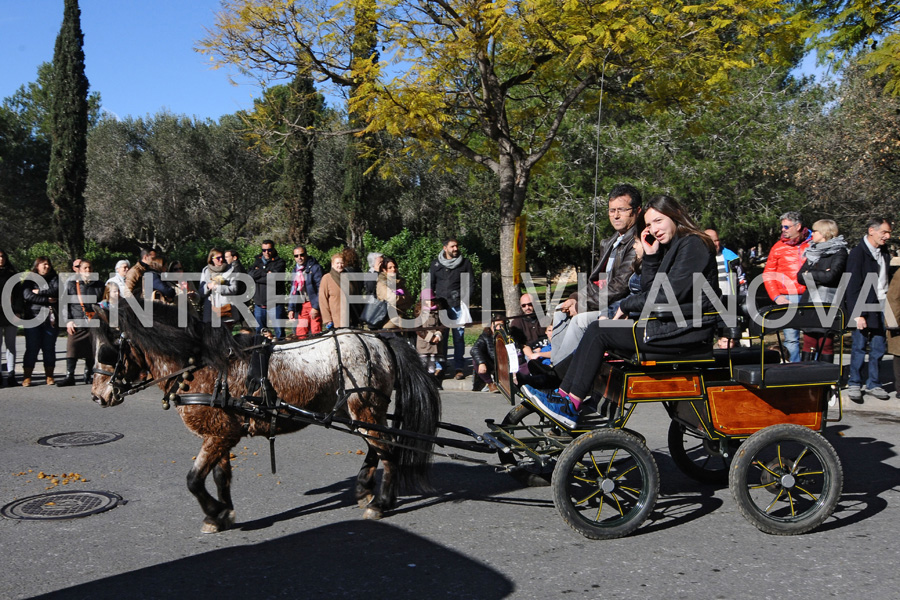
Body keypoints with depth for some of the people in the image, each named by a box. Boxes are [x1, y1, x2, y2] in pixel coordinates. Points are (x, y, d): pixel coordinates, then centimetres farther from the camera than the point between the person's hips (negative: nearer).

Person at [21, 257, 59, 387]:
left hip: (51, 318, 1)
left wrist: (39, 292, -8)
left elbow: (57, 290, -6)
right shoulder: (29, 280, 9)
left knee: (49, 348, 3)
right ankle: (27, 377, 0)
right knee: (32, 348, -3)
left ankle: (49, 376, 8)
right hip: (33, 317, -1)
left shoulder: (54, 278, 13)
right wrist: (47, 300, -9)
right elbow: (28, 295, -7)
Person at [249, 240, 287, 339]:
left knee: (279, 332, -3)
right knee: (258, 333, 10)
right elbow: (250, 275, -2)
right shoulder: (257, 262, 16)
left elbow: (275, 279, -14)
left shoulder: (279, 262, 1)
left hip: (275, 304, -4)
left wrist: (258, 275, -6)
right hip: (259, 304, 4)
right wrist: (265, 273, -11)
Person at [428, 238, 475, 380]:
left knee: (459, 337, -1)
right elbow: (430, 284, 14)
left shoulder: (465, 263, 7)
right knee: (440, 337, 2)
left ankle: (459, 368, 2)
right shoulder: (435, 264, 11)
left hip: (458, 306, -1)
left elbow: (470, 282, 8)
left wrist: (460, 295, -4)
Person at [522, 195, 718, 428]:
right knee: (597, 329, 1)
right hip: (670, 325, 10)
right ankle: (563, 394, -4)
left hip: (685, 331, -10)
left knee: (599, 332, -13)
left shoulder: (693, 245, -11)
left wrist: (626, 305, -8)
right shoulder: (672, 247, 19)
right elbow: (651, 292, 13)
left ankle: (571, 405, -11)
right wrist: (651, 255, 2)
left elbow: (669, 296, -19)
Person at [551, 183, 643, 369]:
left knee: (581, 319, -28)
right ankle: (558, 368, -3)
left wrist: (583, 305, -17)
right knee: (561, 310, 6)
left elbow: (620, 286, -21)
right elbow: (595, 280, 17)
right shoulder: (609, 242, 16)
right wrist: (576, 298, -2)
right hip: (604, 301, 11)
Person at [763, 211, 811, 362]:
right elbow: (768, 275, 8)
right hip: (788, 299, 0)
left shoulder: (813, 244, 6)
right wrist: (776, 297, -3)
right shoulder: (778, 247, 8)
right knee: (791, 338, -2)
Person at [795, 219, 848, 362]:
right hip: (809, 304, 6)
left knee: (825, 344, -3)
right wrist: (819, 276, -6)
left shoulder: (839, 252, -1)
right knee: (809, 343, 4)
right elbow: (800, 277, 10)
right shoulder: (812, 251, 19)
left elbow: (831, 276, -14)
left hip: (828, 306, -6)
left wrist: (809, 274, -2)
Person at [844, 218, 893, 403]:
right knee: (859, 346, 0)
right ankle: (854, 385, 11)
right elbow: (853, 287, -14)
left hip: (881, 307, 6)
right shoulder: (858, 253, -10)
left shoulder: (884, 252, 11)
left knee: (878, 347, 9)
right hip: (864, 307, -6)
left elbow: (885, 280, 17)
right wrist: (858, 315, -17)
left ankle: (873, 384, 19)